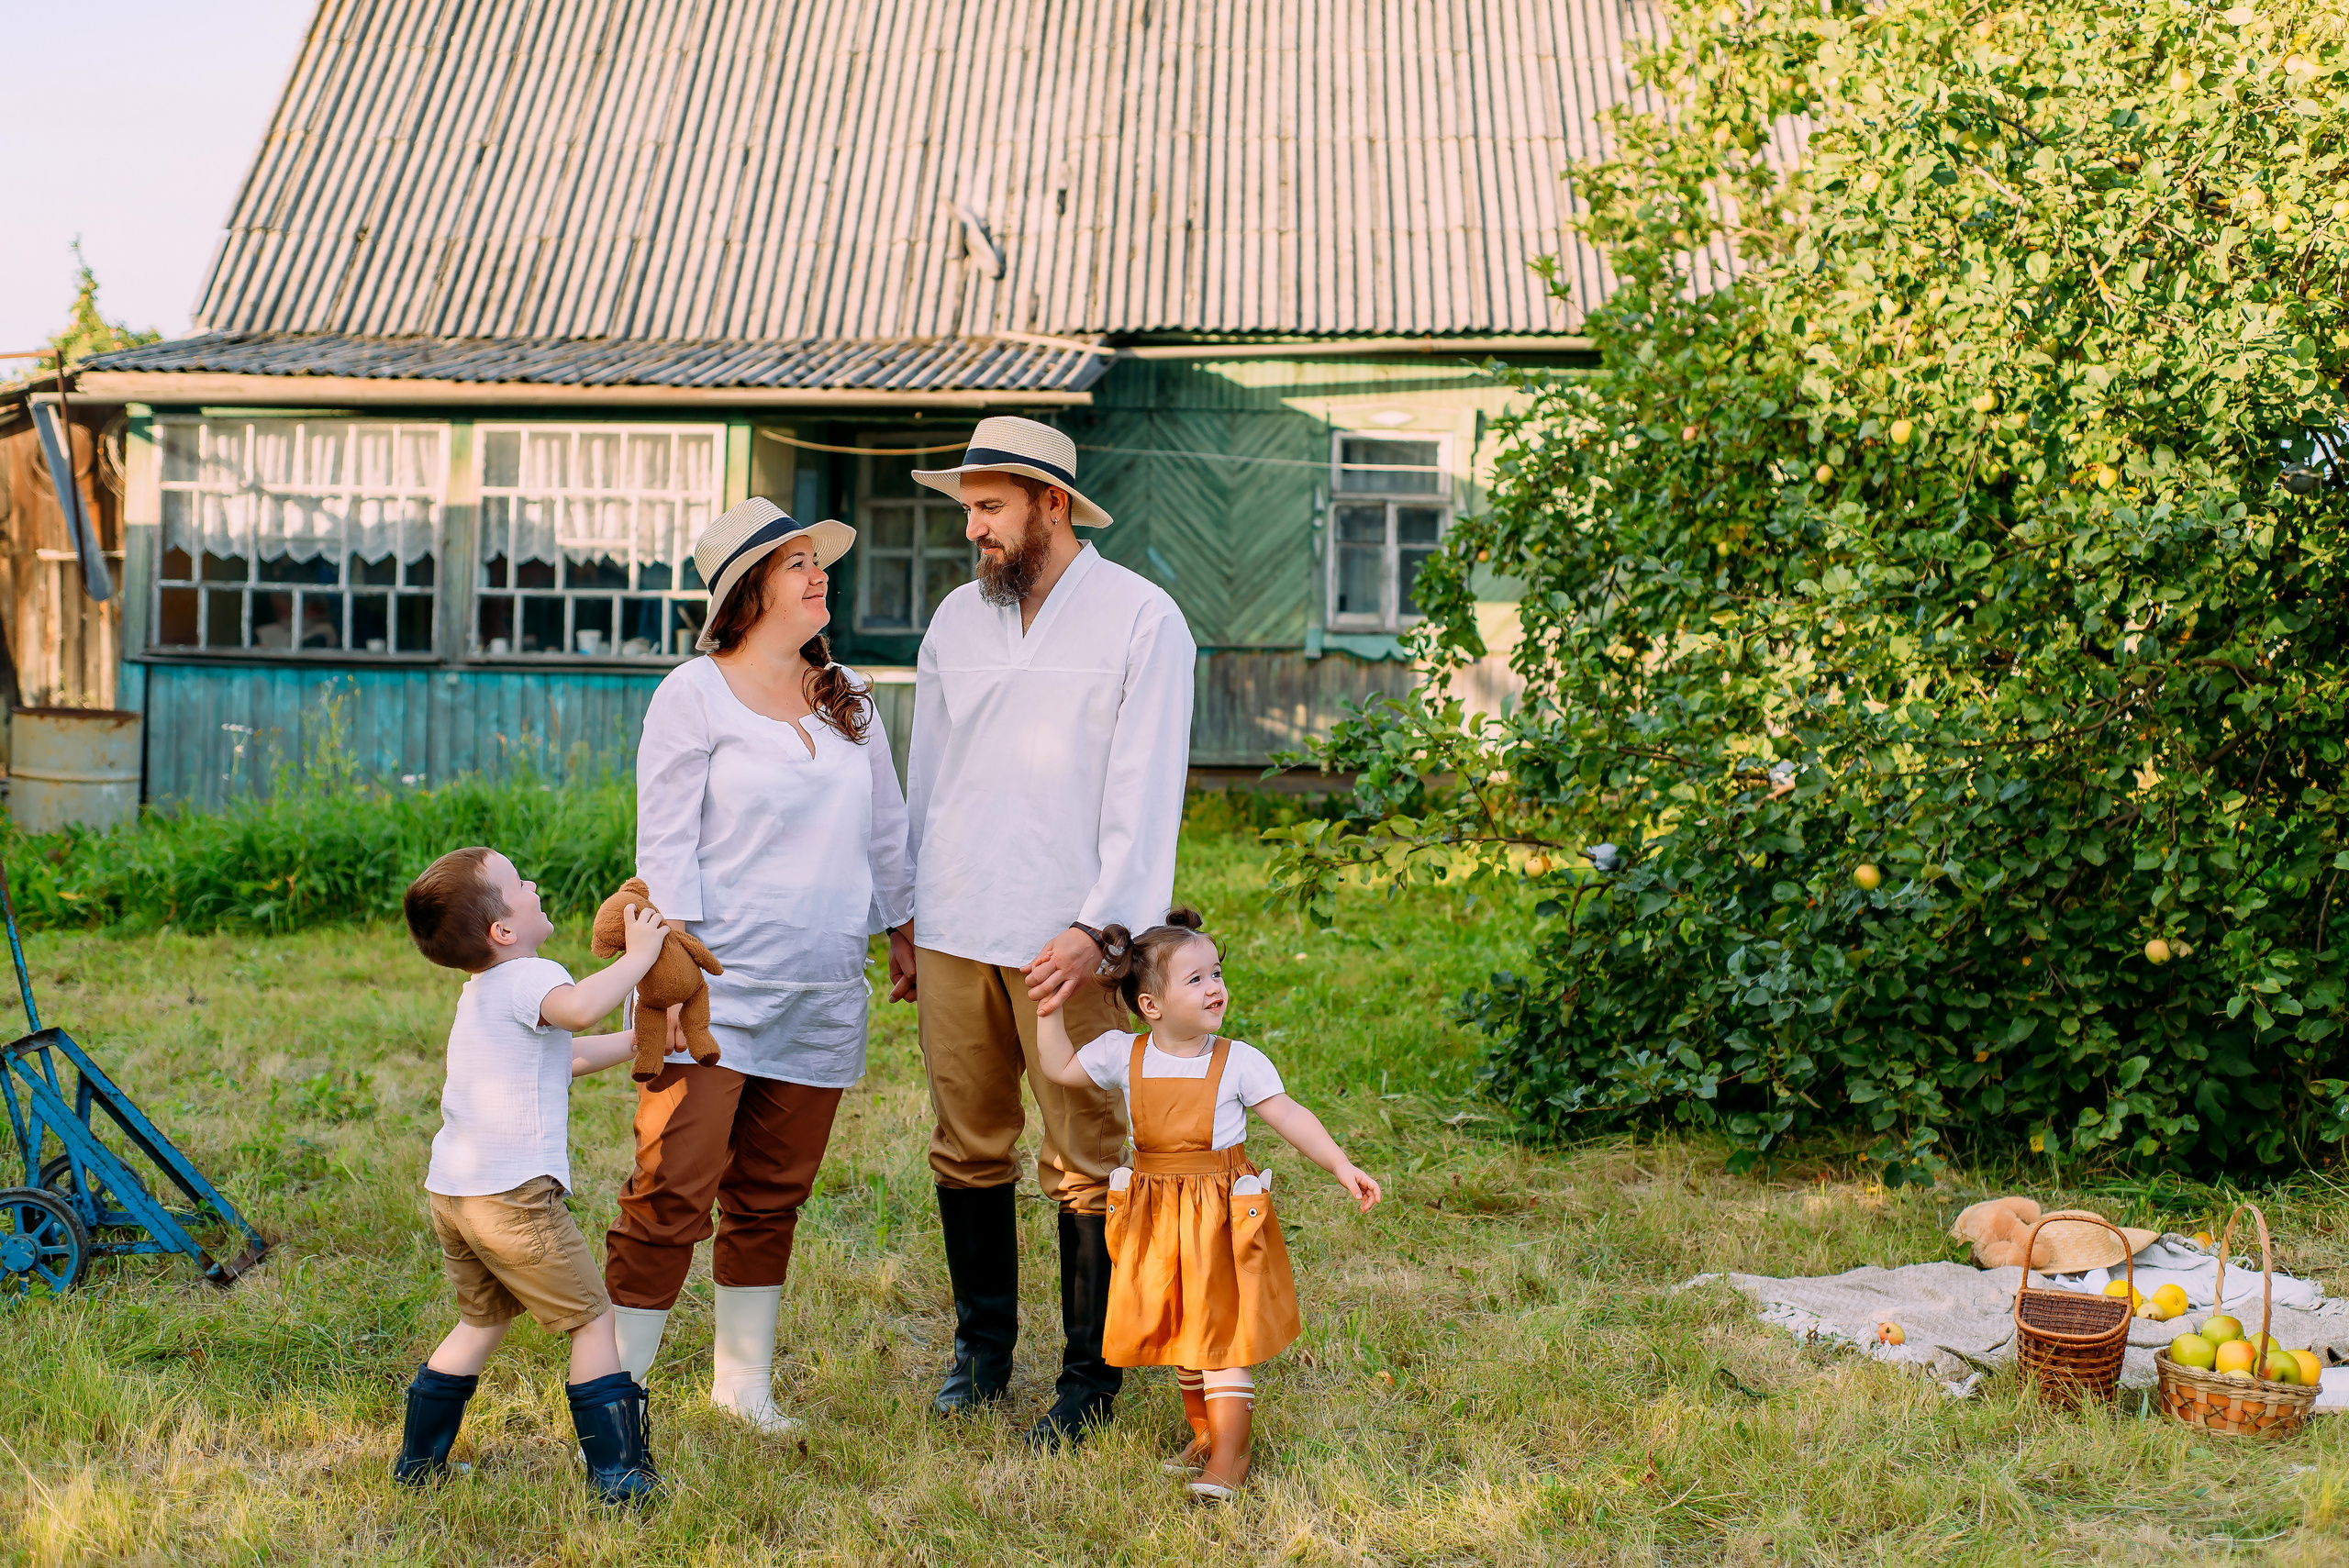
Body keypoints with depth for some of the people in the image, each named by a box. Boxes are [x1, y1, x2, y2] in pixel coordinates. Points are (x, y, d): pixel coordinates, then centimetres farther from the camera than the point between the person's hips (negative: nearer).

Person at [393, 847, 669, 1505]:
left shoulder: (480, 992, 20)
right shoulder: (528, 979, -12)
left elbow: (566, 1054, 31)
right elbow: (580, 1007, -37)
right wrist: (639, 955, -24)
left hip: (450, 1190, 9)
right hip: (511, 1196, -9)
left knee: (482, 1320, 25)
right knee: (591, 1320, 2)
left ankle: (418, 1459, 30)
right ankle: (617, 1471, 3)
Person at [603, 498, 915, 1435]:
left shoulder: (850, 700, 14)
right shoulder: (694, 696, -2)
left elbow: (886, 831, 21)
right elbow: (664, 846, -7)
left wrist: (907, 937, 20)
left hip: (824, 996, 5)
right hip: (718, 987, -5)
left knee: (772, 1199, 10)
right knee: (672, 1196, -9)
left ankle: (743, 1384, 21)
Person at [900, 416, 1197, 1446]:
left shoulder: (1141, 620, -3)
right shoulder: (957, 618, 12)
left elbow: (1145, 791, -7)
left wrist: (1099, 925, -15)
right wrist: (904, 919, 17)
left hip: (1069, 941, -4)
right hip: (955, 931, 5)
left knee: (1087, 1166, 0)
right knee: (968, 1150, 10)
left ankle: (1091, 1378, 12)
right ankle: (982, 1348, 26)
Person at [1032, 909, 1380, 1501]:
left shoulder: (1238, 1061, -10)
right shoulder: (1124, 1055, -3)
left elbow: (1290, 1116, -9)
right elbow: (1060, 1068, 10)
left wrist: (1341, 1166, -17)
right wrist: (1050, 1013, -1)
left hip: (1224, 1217, -3)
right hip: (1157, 1219, 3)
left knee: (1223, 1334, -4)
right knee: (1180, 1335, 15)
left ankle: (1229, 1454, 3)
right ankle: (1203, 1434, 32)